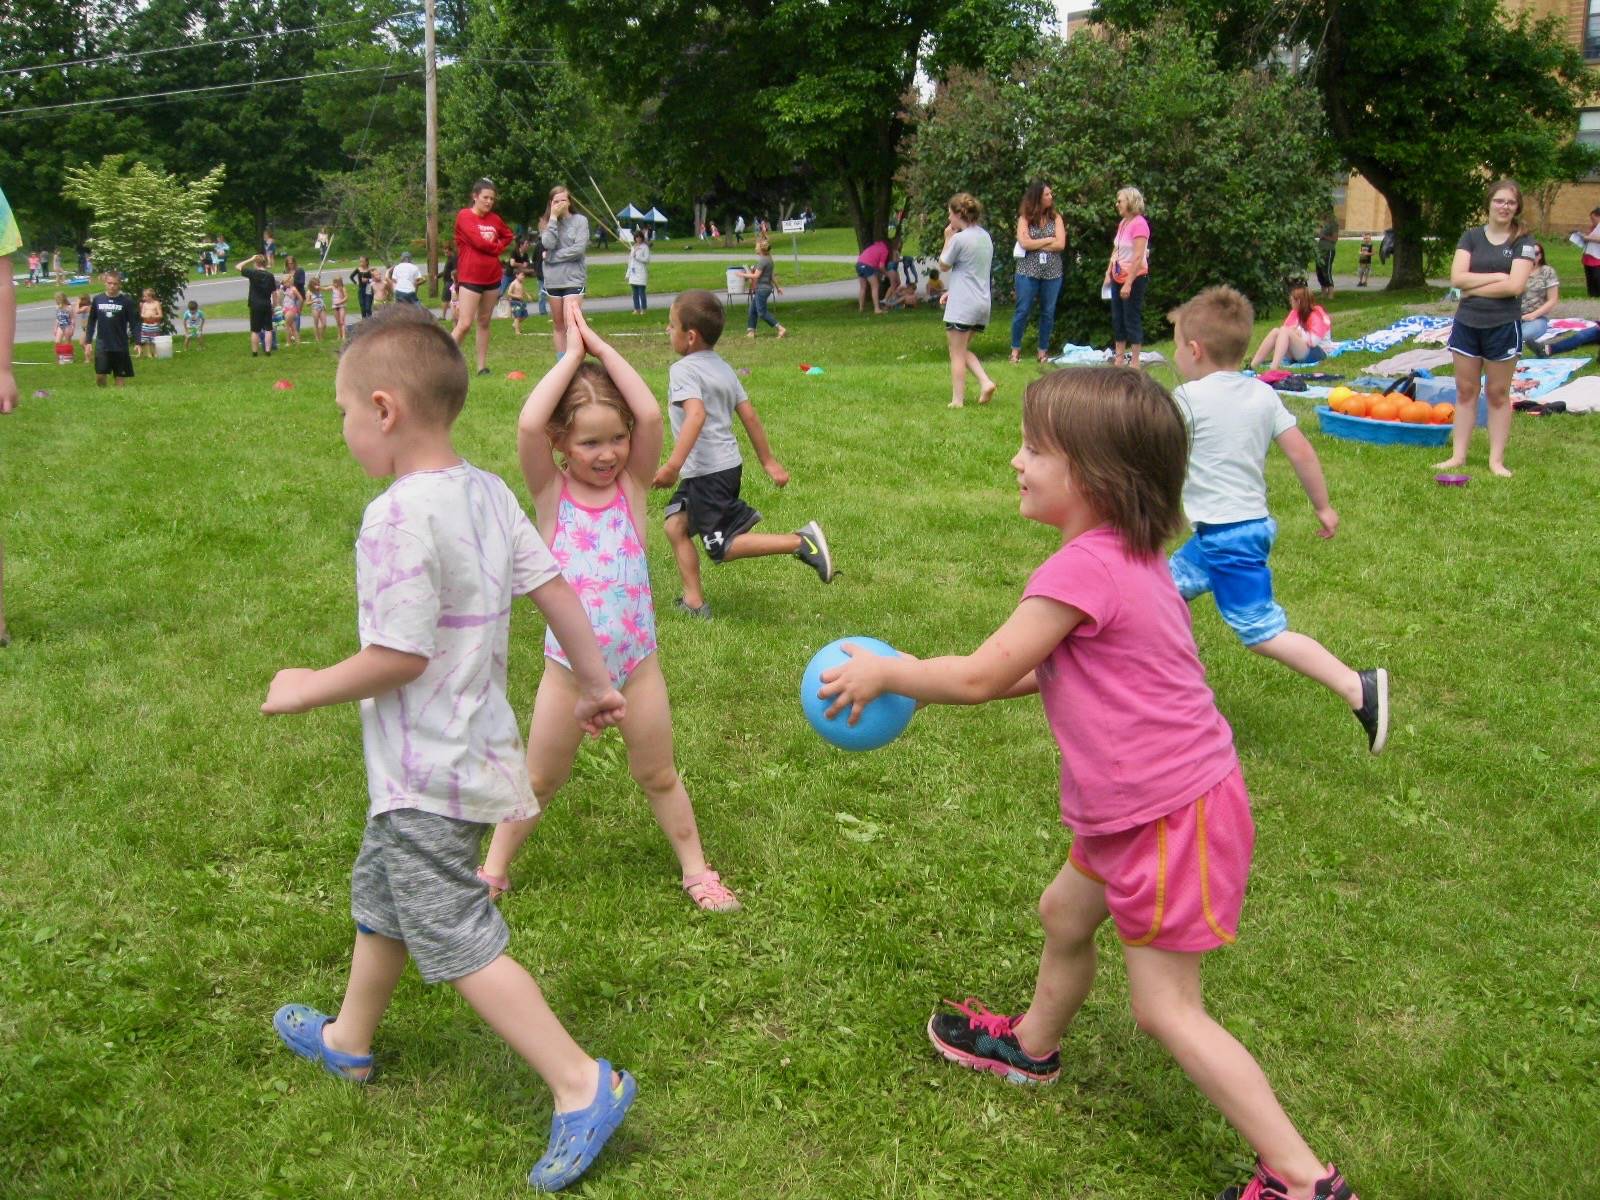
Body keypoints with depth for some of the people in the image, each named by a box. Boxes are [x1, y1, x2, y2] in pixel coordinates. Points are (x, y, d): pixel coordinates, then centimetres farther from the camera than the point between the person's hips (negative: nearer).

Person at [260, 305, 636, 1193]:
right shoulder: (488, 492, 0)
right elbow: (556, 590, 4)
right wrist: (594, 683, 15)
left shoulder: (397, 517, -25)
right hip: (470, 745, 10)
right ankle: (349, 1041, 48)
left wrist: (309, 688, -10)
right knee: (381, 895, 27)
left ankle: (580, 1085, 2)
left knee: (458, 943, -2)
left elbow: (401, 656, -25)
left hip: (427, 773, -10)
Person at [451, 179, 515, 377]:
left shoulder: (494, 219, 9)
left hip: (492, 278, 6)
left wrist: (498, 246, 5)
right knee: (464, 325, -12)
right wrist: (497, 246, 0)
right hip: (470, 277, -6)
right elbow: (479, 242, -16)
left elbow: (509, 236, 24)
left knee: (484, 323, 10)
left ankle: (482, 366, 14)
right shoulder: (464, 216, -7)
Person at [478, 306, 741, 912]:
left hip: (637, 661, 1)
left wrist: (600, 345, -15)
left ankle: (696, 869, 32)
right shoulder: (550, 491, -8)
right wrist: (572, 354, -17)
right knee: (540, 779, 15)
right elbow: (528, 423, -26)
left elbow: (651, 415, -21)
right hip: (568, 664, -1)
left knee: (658, 776, 16)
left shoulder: (633, 484, -5)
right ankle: (494, 869, 33)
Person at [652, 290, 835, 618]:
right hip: (728, 465, 9)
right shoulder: (723, 367, 13)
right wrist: (768, 461, 19)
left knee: (722, 548, -5)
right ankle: (693, 601, 17)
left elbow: (696, 415, -30)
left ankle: (801, 542, -15)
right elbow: (749, 416, 14)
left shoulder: (683, 370, -14)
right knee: (676, 525, 17)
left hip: (708, 472, -9)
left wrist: (674, 464, -36)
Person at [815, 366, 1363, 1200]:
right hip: (1140, 809, 10)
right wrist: (921, 678, 12)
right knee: (1064, 915, 28)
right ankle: (1032, 1047, 53)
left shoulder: (1084, 568, -25)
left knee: (1167, 1009, -1)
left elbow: (981, 676, -19)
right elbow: (1040, 670, 15)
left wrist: (884, 674, -4)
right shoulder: (1129, 555, 6)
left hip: (1172, 817, -10)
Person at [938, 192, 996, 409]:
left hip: (962, 305, -8)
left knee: (957, 354, 1)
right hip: (982, 302, 8)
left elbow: (943, 266, -2)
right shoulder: (985, 236, 10)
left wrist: (947, 238, 4)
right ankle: (985, 382, 3)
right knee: (964, 350, 20)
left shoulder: (959, 238, -15)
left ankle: (957, 400, 3)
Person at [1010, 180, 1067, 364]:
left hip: (1052, 273, 2)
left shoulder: (1055, 218, 5)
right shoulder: (1025, 218, 0)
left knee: (1048, 313, 7)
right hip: (1028, 272, -2)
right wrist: (1049, 239, -9)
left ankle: (1043, 350, 18)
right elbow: (1024, 243, -15)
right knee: (1023, 311, 1)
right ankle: (1015, 348, 14)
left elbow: (1061, 244, -7)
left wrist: (1035, 244, -10)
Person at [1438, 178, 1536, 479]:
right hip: (1467, 323, 2)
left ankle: (1497, 459, 11)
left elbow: (1515, 286, -15)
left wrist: (1474, 286, -10)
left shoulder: (1522, 242, -2)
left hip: (1503, 326, -2)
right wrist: (1497, 276, -13)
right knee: (1465, 390, 7)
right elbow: (1457, 277, -8)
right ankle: (1458, 455, 12)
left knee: (1498, 393, 6)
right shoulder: (1471, 237, 5)